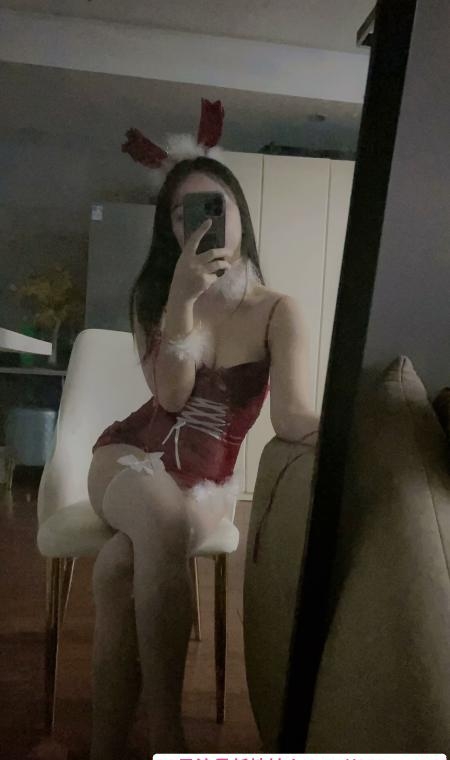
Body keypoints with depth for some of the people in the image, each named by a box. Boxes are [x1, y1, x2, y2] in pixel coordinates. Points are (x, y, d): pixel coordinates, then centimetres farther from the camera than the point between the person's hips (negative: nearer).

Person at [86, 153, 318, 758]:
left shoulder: (278, 312, -5)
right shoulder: (155, 297, 2)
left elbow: (293, 417, -20)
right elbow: (171, 397, -11)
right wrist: (183, 298, -21)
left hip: (209, 479, -1)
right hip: (134, 454, 1)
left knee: (119, 566, -31)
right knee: (166, 520, -36)